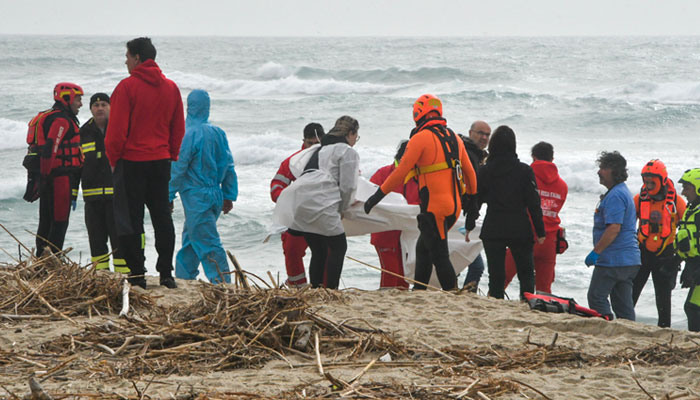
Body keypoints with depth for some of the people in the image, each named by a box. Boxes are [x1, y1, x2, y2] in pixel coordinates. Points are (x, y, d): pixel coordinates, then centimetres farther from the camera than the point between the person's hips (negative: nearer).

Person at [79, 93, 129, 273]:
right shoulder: (84, 133, 13)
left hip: (117, 192, -4)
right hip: (92, 196, 4)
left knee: (118, 235, -8)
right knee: (96, 236, 6)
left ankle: (123, 272, -5)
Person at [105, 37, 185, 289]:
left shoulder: (127, 87, -11)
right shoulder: (171, 88, 7)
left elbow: (117, 129, -12)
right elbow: (178, 129, 11)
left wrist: (113, 159, 0)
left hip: (132, 161, -5)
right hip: (161, 161, 5)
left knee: (131, 219, 1)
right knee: (162, 216, 11)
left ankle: (137, 275, 0)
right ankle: (166, 274, 9)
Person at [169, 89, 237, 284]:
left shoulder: (190, 134, -14)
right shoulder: (218, 133, 7)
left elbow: (178, 168, -13)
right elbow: (229, 167, 11)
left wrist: (168, 197, -6)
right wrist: (229, 196, 17)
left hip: (196, 197, -8)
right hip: (215, 195, 8)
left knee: (208, 243, -7)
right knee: (190, 241, 18)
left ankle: (222, 284, -12)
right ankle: (183, 279, 24)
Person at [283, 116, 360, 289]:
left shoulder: (320, 150, 30)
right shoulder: (348, 152, 6)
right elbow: (347, 186, 0)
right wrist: (342, 209, 16)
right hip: (319, 203, -8)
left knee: (318, 250, 14)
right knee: (338, 246, 1)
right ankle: (330, 289, -6)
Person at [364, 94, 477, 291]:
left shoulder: (421, 138, -9)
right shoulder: (454, 138, 13)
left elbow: (401, 173, -11)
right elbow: (469, 173, 17)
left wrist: (378, 195, -4)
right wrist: (471, 203, 26)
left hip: (434, 207, -8)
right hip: (454, 206, 8)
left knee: (439, 255, -4)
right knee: (423, 248, 19)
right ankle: (419, 291, 22)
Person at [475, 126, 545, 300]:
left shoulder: (485, 171, -2)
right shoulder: (524, 171, -4)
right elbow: (533, 203, -4)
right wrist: (540, 231, 1)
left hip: (493, 231, 0)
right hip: (520, 230, 0)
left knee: (496, 274, 4)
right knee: (526, 273, 10)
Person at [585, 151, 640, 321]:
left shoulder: (615, 196, -16)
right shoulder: (624, 192, 19)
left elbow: (614, 228, -24)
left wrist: (596, 251, -19)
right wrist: (598, 251, 25)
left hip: (613, 260, -10)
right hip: (629, 260, 10)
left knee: (596, 297, -5)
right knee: (623, 303, 10)